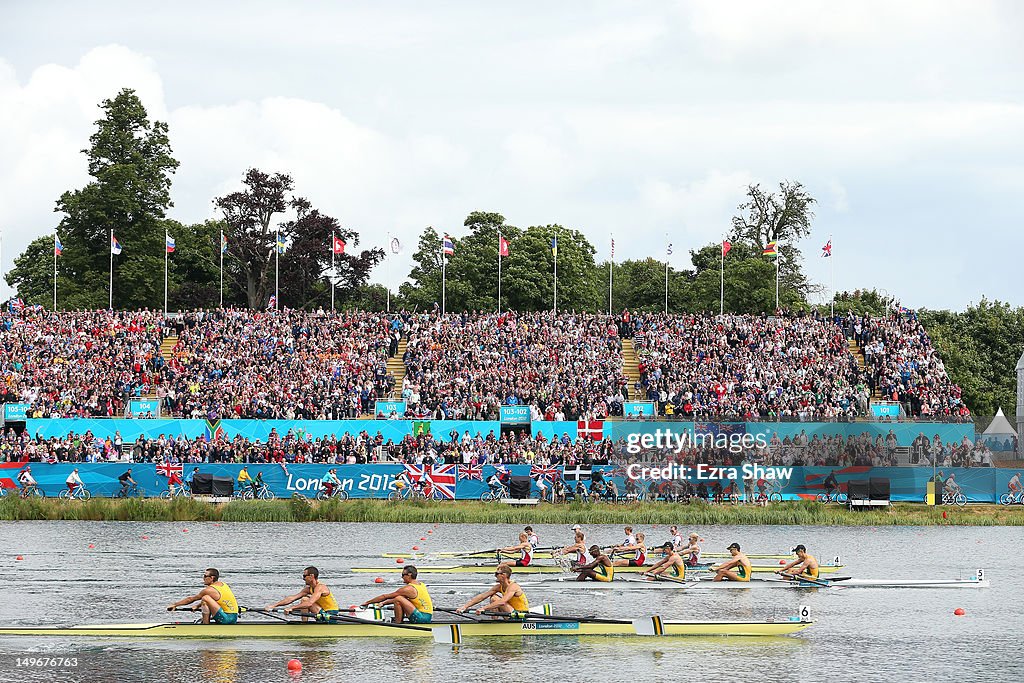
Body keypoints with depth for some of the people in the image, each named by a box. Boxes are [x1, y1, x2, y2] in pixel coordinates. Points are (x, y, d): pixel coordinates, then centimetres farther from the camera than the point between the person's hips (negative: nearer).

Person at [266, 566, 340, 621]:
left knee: (305, 600, -17)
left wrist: (291, 608, -38)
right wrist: (274, 605, 0)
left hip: (331, 616, -10)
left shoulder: (320, 587, -19)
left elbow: (309, 603, -34)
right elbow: (292, 598, 6)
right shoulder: (309, 589, 8)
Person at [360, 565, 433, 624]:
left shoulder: (408, 589, -14)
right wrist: (383, 603, 20)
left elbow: (385, 596, -6)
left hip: (421, 618, -9)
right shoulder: (421, 585, 13)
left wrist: (367, 602, 2)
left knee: (398, 599, -15)